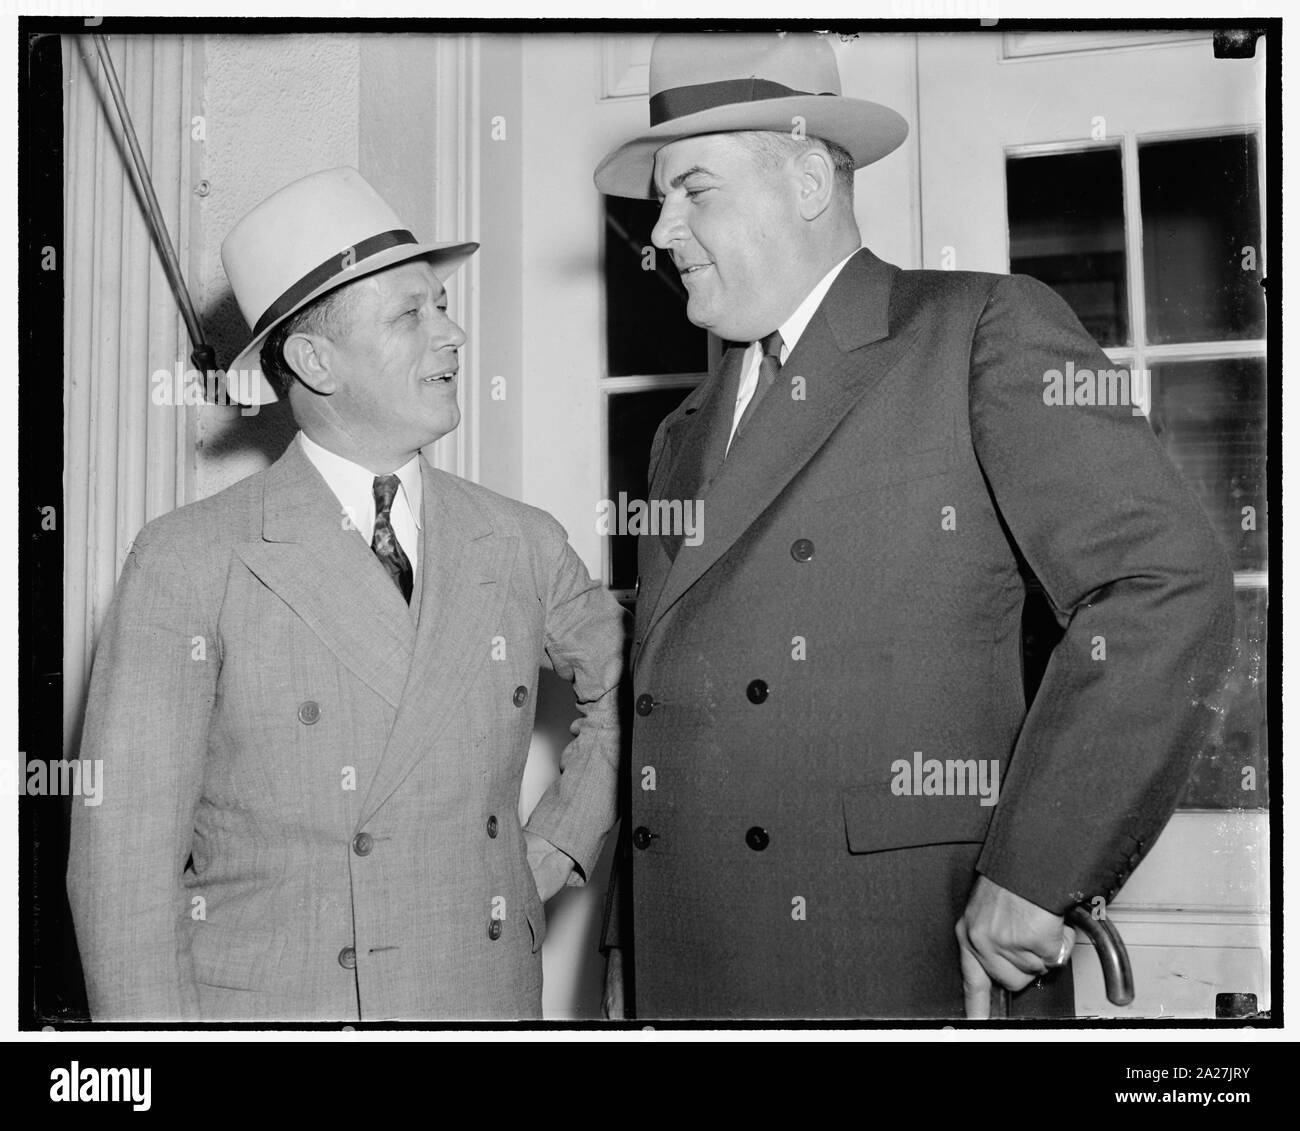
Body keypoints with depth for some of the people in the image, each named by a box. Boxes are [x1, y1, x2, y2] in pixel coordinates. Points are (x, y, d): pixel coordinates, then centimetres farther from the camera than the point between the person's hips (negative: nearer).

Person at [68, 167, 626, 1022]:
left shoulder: (522, 546, 2)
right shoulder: (188, 563, -9)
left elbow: (633, 688, 18)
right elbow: (124, 857, -10)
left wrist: (555, 848, 8)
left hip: (486, 991, 3)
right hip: (261, 1004, -3)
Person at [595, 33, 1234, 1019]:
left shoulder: (989, 333, -3)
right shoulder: (686, 437, 17)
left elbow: (1169, 588, -14)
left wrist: (1034, 875, -16)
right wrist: (627, 959, 12)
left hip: (912, 967, -5)